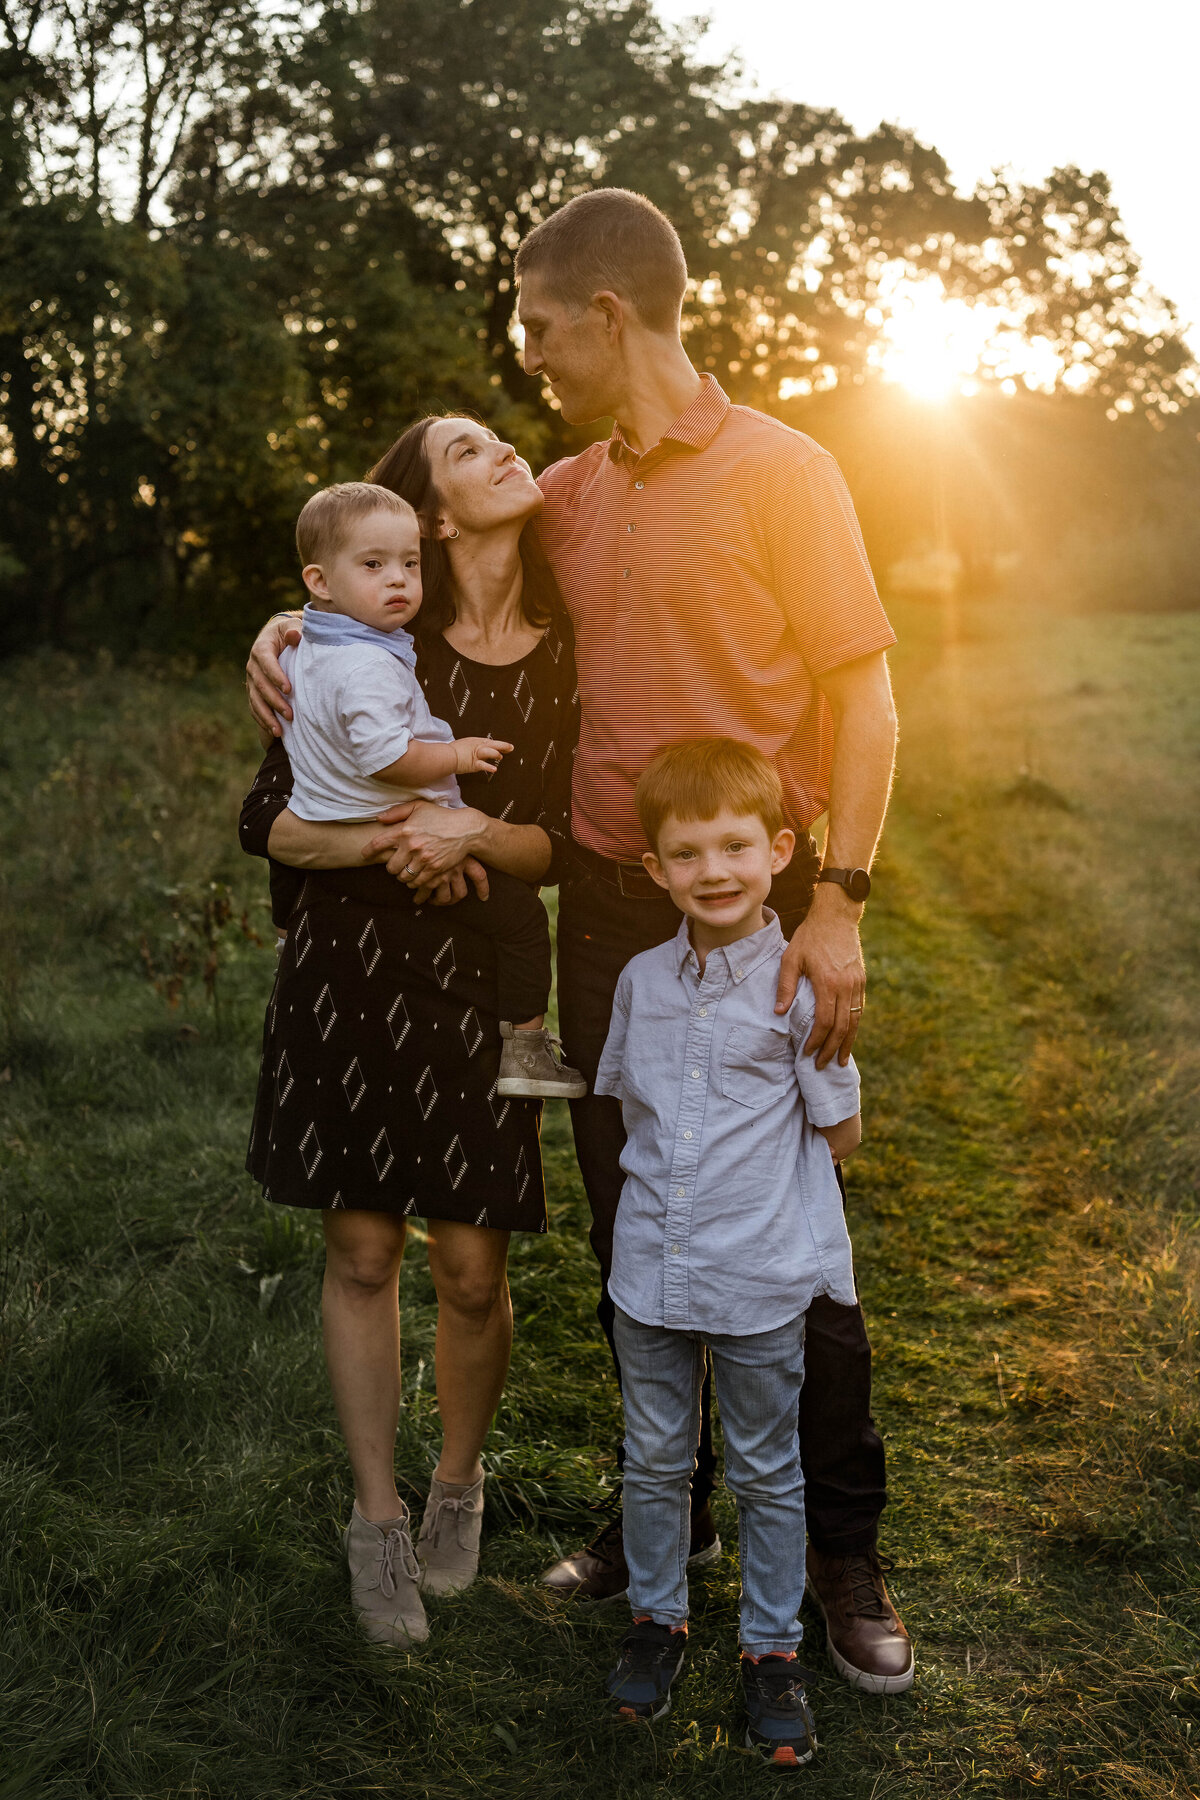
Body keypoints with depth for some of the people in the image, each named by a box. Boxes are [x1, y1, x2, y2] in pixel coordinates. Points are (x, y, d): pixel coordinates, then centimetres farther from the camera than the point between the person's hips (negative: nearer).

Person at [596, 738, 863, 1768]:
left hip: (760, 1280, -3)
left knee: (766, 1471, 13)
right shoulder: (642, 981, 0)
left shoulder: (801, 988, -12)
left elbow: (842, 1134, -4)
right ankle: (658, 1617, 38)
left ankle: (773, 1648, 30)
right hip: (649, 1270, 4)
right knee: (655, 1460, 18)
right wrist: (668, 1172, 6)